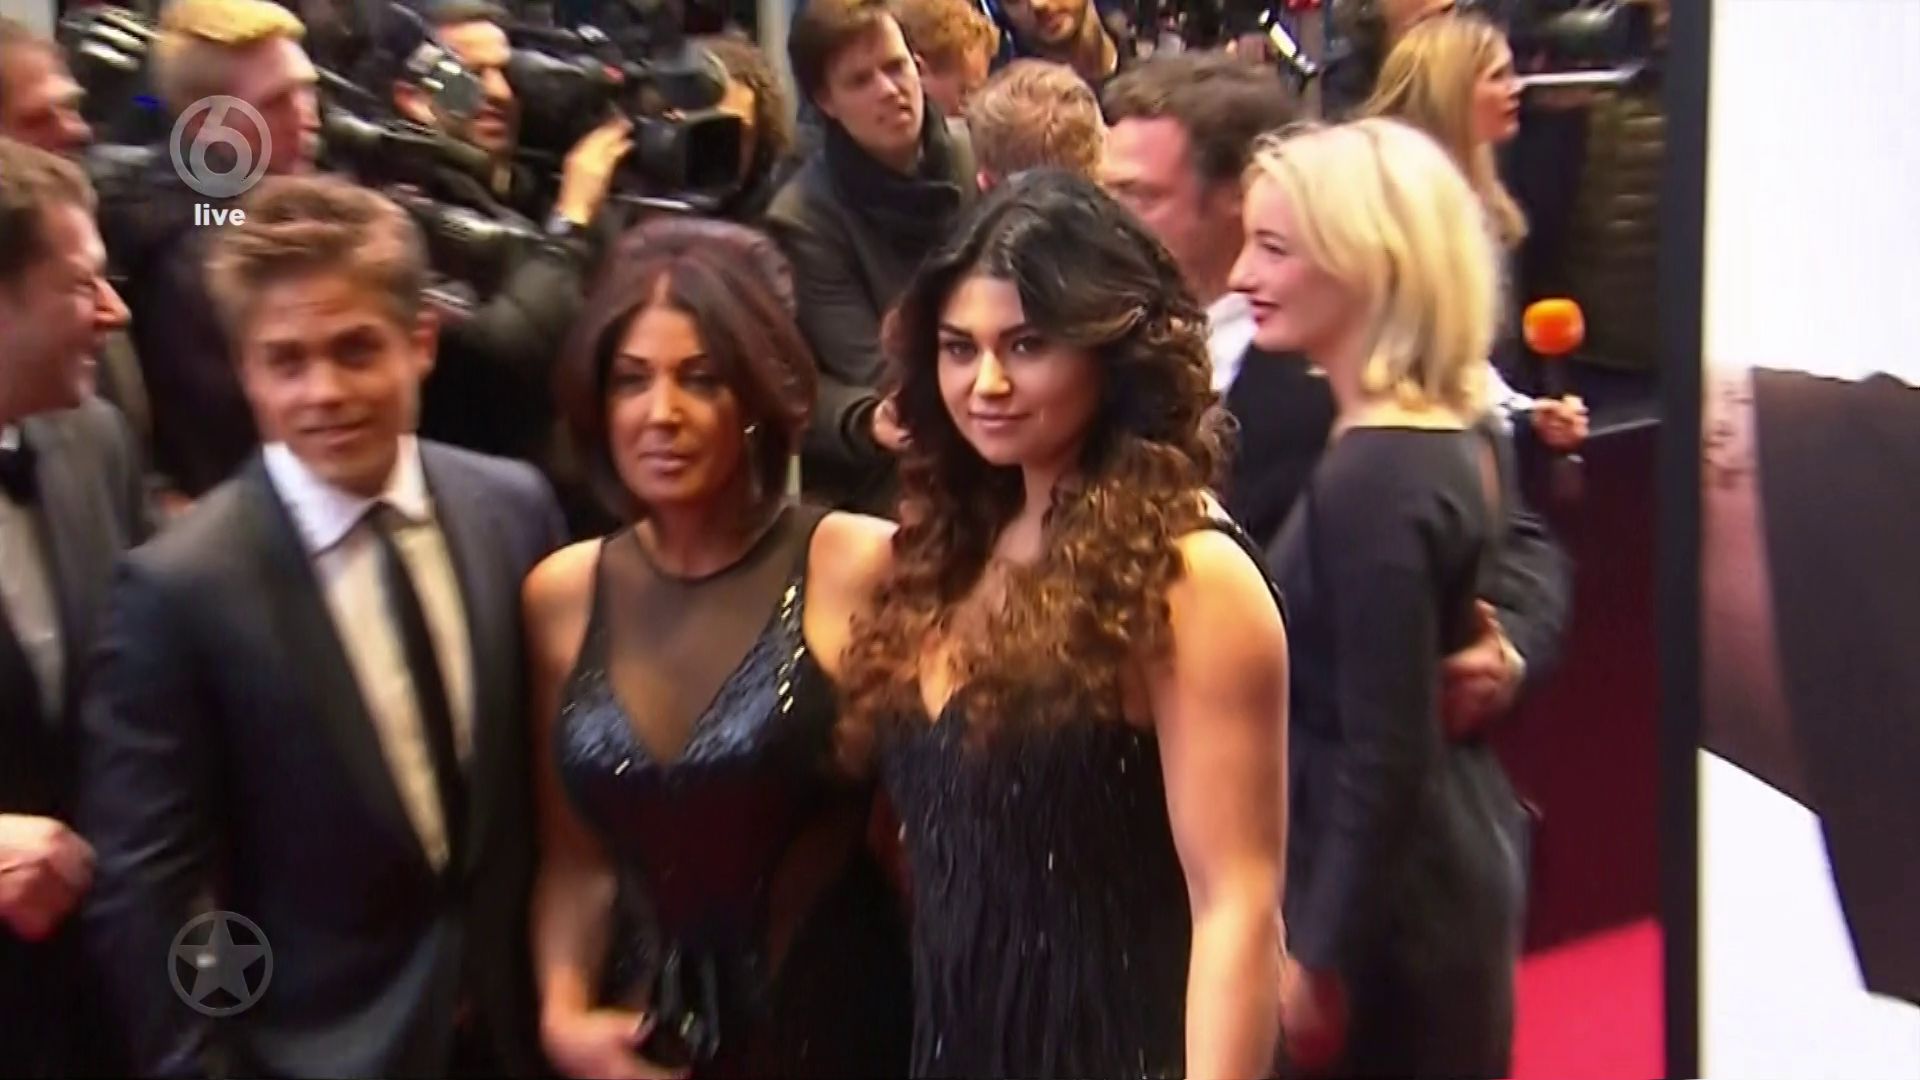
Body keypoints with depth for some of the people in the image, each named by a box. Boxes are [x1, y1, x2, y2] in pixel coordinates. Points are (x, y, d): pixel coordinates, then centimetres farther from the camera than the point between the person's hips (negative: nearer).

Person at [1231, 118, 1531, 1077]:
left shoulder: (1373, 480, -24)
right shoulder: (1454, 440, 5)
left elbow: (1386, 761, -24)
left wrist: (1318, 958, -18)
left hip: (1390, 905, -10)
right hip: (1459, 863, 10)